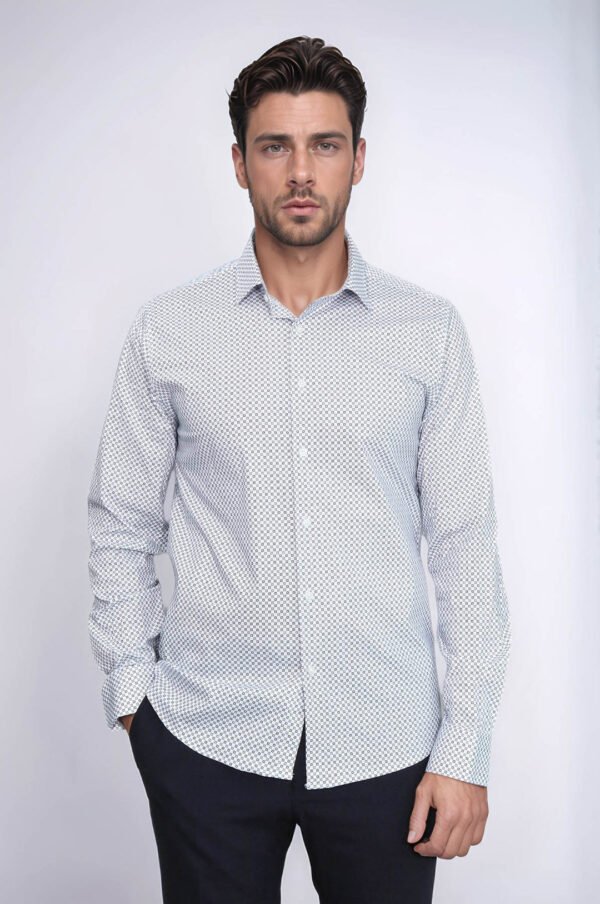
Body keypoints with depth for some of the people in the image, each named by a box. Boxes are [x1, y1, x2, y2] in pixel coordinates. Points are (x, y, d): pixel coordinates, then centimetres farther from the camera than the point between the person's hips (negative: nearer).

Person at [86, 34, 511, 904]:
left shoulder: (430, 331, -2)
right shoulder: (166, 329, -1)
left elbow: (466, 545, -2)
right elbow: (122, 529, 5)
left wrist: (466, 749, -3)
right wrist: (131, 687, 1)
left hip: (386, 742, 0)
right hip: (207, 735, 0)